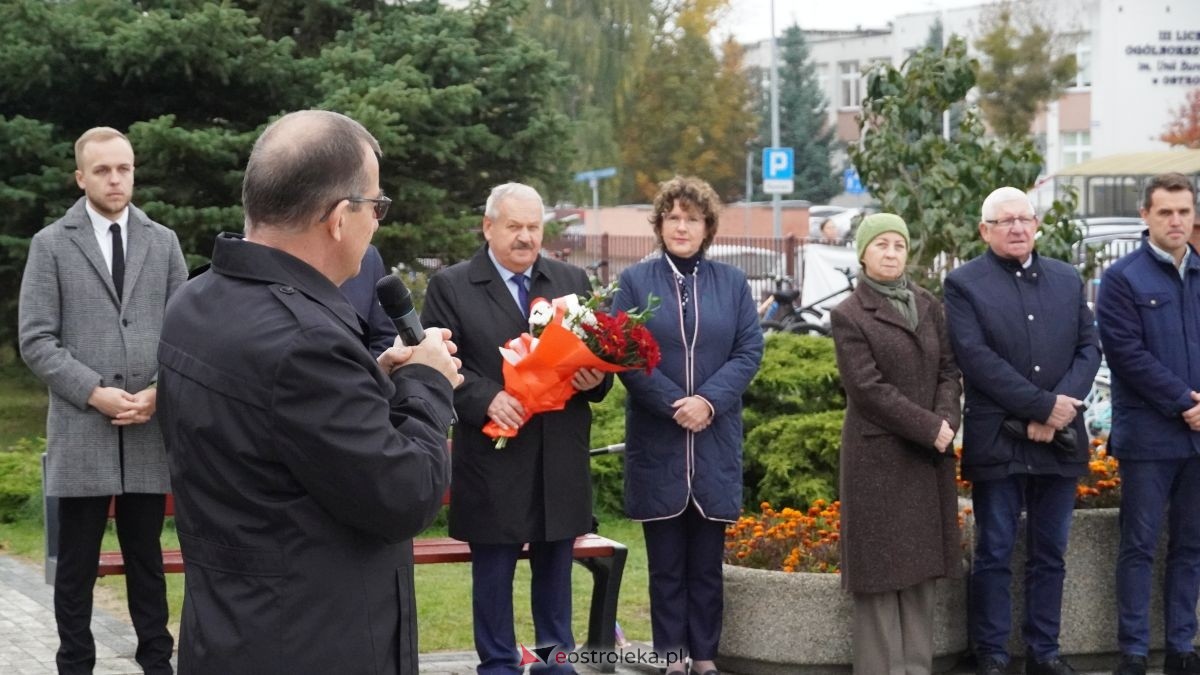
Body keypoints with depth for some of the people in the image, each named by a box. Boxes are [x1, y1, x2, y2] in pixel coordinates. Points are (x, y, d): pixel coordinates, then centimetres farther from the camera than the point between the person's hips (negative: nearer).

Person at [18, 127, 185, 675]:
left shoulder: (163, 242, 9)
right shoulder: (51, 244, 2)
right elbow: (35, 340, -4)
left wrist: (158, 392, -8)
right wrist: (95, 393, -14)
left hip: (151, 429, 2)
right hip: (82, 429, -2)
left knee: (146, 557, 10)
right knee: (77, 563, 4)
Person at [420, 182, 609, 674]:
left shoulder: (573, 281, 11)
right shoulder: (451, 287, -1)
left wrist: (596, 378, -9)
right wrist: (486, 398, -19)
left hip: (560, 456, 4)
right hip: (494, 454, -3)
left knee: (555, 565, 12)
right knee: (493, 569, 4)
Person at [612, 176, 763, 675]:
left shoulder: (731, 282, 8)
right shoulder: (635, 282, 3)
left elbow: (750, 351, 1)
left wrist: (710, 400, -14)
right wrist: (672, 404, -15)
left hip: (715, 441, 1)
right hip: (656, 440, -1)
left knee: (708, 561, 6)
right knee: (666, 562, 4)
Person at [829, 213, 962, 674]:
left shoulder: (930, 307, 11)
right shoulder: (848, 316, -5)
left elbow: (949, 371, 8)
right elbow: (868, 388, -12)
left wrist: (947, 421, -11)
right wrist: (929, 428, -16)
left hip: (929, 457, 5)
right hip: (878, 457, -5)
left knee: (920, 566, 6)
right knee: (880, 568, -2)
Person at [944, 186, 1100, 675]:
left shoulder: (1068, 280, 12)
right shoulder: (964, 284, -2)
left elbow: (1089, 348, 6)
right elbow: (977, 359, -13)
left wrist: (1062, 405, -11)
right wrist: (1043, 406, -16)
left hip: (1059, 439, 4)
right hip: (997, 441, -4)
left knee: (1050, 555, 10)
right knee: (994, 555, 3)